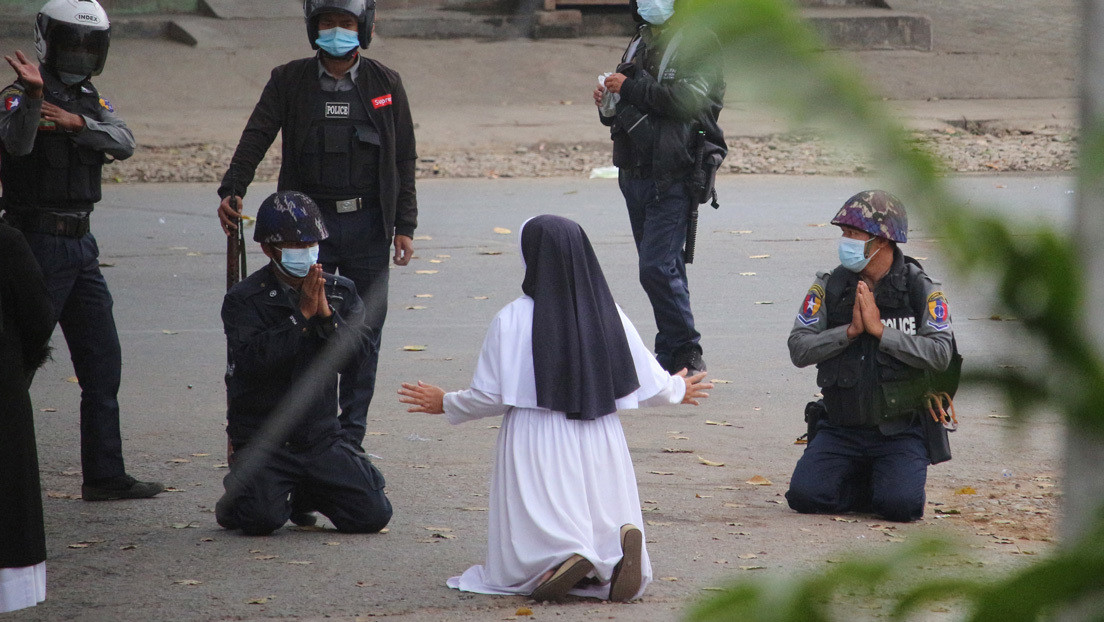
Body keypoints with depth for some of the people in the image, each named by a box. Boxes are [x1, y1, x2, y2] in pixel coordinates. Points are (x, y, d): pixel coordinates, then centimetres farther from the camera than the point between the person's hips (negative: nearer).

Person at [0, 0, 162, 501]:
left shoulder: (91, 101, 14)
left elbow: (124, 143, -4)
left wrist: (76, 122, -20)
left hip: (80, 247, 8)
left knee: (103, 363, 8)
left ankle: (105, 475, 13)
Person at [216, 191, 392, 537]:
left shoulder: (341, 293, 7)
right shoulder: (244, 300, -5)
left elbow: (353, 362, -4)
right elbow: (253, 362, -21)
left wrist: (326, 314, -17)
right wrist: (303, 315, -20)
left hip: (321, 436, 4)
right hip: (263, 440, -4)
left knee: (373, 515, -9)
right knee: (262, 520, -26)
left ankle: (308, 494, 21)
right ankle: (237, 499, 12)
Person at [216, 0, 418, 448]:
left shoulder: (385, 85, 5)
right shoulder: (288, 81, 2)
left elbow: (404, 161, 7)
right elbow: (256, 138, -7)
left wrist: (404, 227, 1)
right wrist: (232, 191, -23)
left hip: (367, 224, 1)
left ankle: (350, 437, 13)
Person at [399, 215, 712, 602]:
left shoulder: (512, 320, -9)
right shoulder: (609, 315, 2)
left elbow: (491, 396, -5)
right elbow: (651, 387, 8)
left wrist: (445, 405, 15)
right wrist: (678, 390, 31)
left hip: (536, 452, -3)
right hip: (601, 448, 3)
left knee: (520, 568, 5)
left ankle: (561, 559, -29)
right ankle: (619, 546, -22)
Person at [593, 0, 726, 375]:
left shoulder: (698, 43, -7)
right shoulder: (639, 44, 18)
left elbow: (690, 99, -22)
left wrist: (631, 87, -18)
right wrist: (607, 103, 3)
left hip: (673, 178, -8)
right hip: (634, 174, 8)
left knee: (657, 267, -15)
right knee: (662, 267, 12)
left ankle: (685, 355, -6)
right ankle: (671, 357, 17)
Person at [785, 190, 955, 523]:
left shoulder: (921, 289, -5)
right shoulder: (829, 287, 1)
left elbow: (940, 354, -16)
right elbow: (799, 349, -5)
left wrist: (880, 330, -19)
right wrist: (850, 331, -18)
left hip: (900, 431, -2)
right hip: (840, 429, 3)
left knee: (900, 505, -24)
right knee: (804, 495, -17)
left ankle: (893, 483, 14)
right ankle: (867, 484, 13)